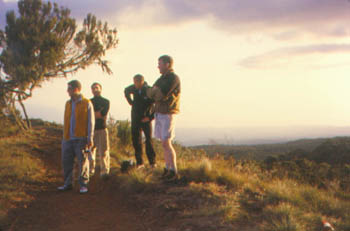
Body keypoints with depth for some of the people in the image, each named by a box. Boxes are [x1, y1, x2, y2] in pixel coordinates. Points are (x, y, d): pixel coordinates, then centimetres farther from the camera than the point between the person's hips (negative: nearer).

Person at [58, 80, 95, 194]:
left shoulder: (87, 103, -2)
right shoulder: (68, 103, 15)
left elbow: (91, 122, -4)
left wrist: (90, 138, -11)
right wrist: (64, 136, 15)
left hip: (81, 138, -5)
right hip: (68, 139, 6)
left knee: (83, 161, -2)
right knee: (66, 161, 6)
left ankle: (83, 185, 6)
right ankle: (68, 183, 16)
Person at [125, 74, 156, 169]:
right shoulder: (133, 88, 0)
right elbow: (126, 91, 25)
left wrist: (151, 117, -12)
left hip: (146, 119, -4)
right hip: (135, 119, 4)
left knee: (149, 140, -10)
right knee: (136, 140, 4)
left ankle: (152, 162, -3)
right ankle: (139, 162, 11)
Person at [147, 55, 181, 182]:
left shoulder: (173, 78, -13)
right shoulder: (162, 78, 17)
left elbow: (161, 95, -22)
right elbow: (149, 93, 10)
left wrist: (154, 91, -1)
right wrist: (156, 91, -10)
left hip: (167, 114, -8)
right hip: (160, 114, 8)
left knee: (166, 144, -10)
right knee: (165, 143, 9)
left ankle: (174, 172, -5)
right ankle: (167, 169, 15)